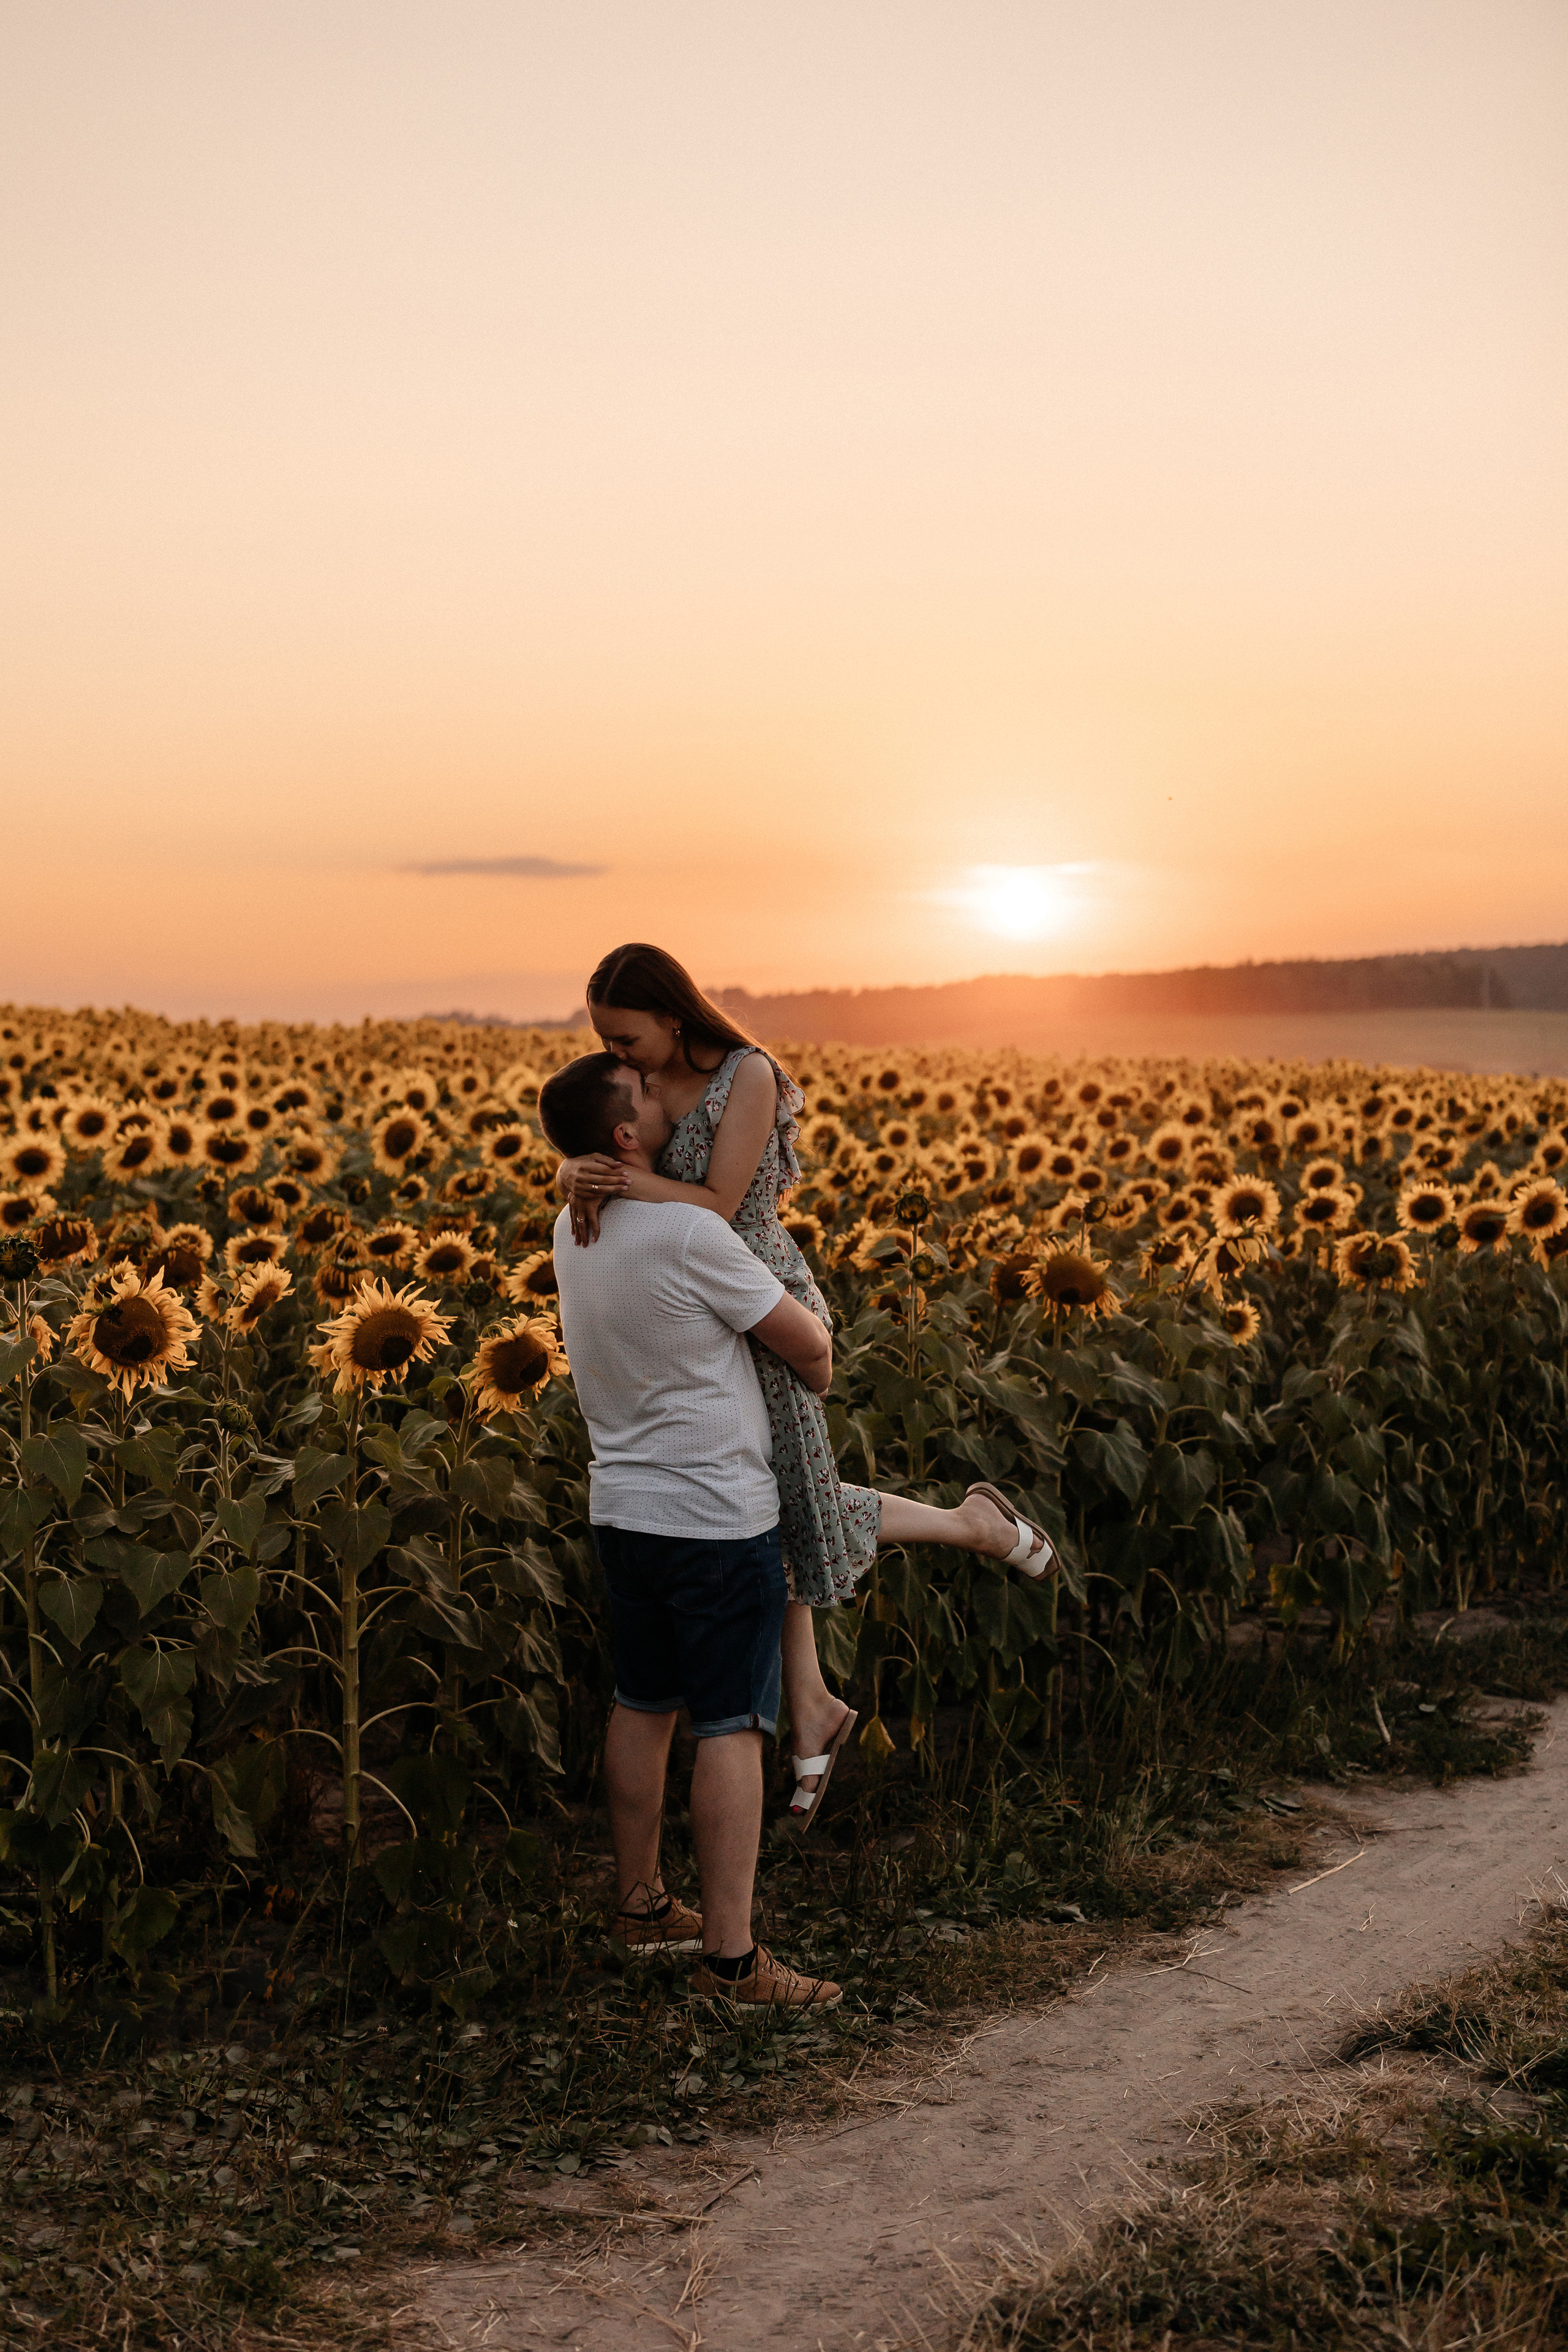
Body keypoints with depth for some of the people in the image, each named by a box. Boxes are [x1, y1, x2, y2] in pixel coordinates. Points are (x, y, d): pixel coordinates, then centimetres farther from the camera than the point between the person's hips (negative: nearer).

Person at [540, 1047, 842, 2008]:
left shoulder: (575, 1228, 4)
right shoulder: (690, 1234, -21)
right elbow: (812, 1348, -11)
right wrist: (816, 1359, 11)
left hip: (624, 1507, 8)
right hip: (718, 1515, -8)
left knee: (643, 1707, 19)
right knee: (733, 1728, -3)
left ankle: (641, 1903, 31)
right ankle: (732, 1954, -1)